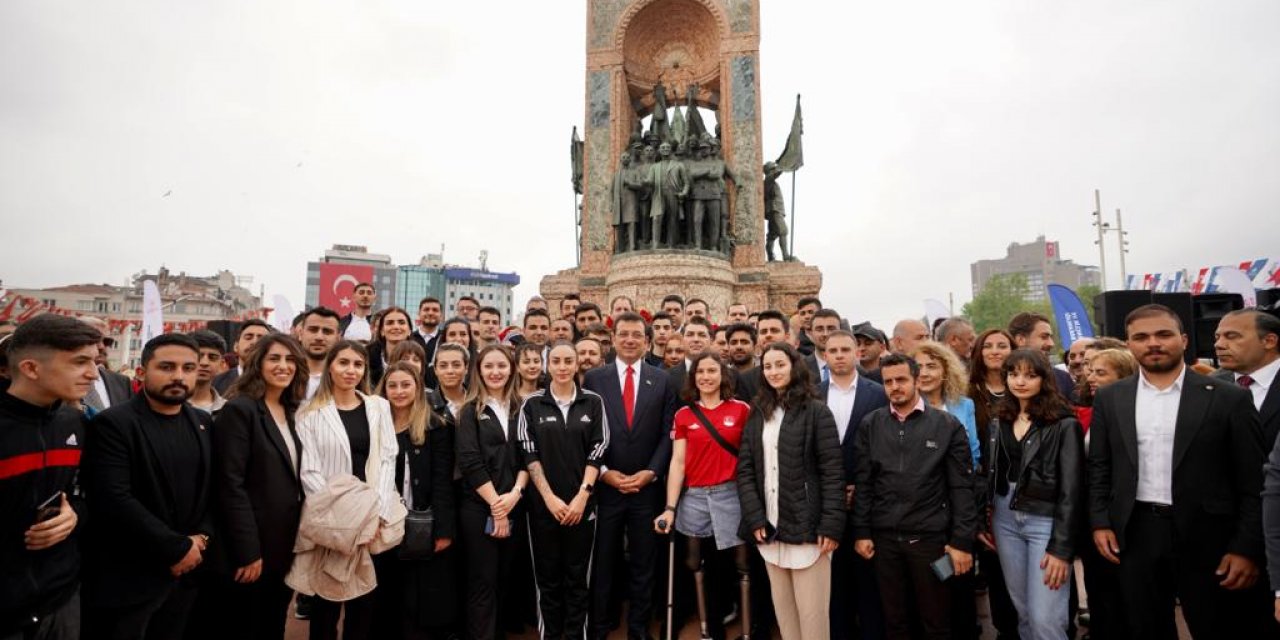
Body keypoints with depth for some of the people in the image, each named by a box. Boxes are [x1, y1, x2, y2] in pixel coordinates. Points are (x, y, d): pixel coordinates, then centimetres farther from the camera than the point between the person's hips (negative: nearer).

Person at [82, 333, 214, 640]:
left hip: (185, 572, 5)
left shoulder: (204, 423, 7)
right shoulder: (113, 424, -11)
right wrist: (177, 548, -18)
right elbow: (114, 500, -20)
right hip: (127, 578, -5)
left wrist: (201, 537, -8)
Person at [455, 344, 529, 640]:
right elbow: (470, 463, -10)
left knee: (503, 579, 12)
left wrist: (515, 493, -11)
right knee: (482, 582, 2)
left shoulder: (519, 409, 8)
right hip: (479, 508, -3)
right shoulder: (471, 411, -2)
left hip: (513, 507, 4)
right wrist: (495, 505, -13)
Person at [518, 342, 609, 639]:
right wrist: (549, 497, -9)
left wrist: (582, 495, -9)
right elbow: (528, 454, -2)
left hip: (582, 502, 0)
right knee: (548, 577, 10)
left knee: (578, 577, 9)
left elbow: (598, 451, -1)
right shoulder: (532, 403, 0)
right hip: (544, 503, 0)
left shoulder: (593, 402, 1)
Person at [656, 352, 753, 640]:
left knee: (743, 567, 0)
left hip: (732, 495, -2)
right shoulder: (683, 415, 3)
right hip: (694, 497, 2)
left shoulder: (741, 409, -1)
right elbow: (678, 462, 1)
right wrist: (670, 508, -4)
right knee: (696, 567, 11)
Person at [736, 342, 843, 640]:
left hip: (806, 526, -4)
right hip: (769, 527, 4)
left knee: (812, 613, 2)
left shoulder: (816, 411, -3)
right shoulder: (757, 415, 11)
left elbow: (833, 471, -8)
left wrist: (831, 525, -15)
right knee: (783, 610, 13)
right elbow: (745, 470, 6)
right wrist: (755, 518, -5)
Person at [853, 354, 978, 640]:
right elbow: (862, 483, 4)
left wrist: (962, 541, -7)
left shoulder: (948, 425, -2)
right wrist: (861, 531, 0)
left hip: (931, 536, -2)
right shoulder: (870, 425, 4)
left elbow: (962, 488, -3)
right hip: (884, 537, 2)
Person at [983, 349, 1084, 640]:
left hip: (1046, 521, -5)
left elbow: (1071, 490, -12)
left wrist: (1062, 548, -15)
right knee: (1023, 612, 13)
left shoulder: (1064, 424, -9)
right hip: (1005, 518, 5)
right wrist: (986, 519, 5)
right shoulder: (1004, 420, 8)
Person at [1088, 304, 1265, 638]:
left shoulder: (1229, 398, -3)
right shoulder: (1110, 398, 4)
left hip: (1205, 537, -2)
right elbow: (1099, 468, 8)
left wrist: (1247, 547, -8)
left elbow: (1253, 481, -3)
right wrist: (1100, 522, 1)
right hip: (1135, 535, 2)